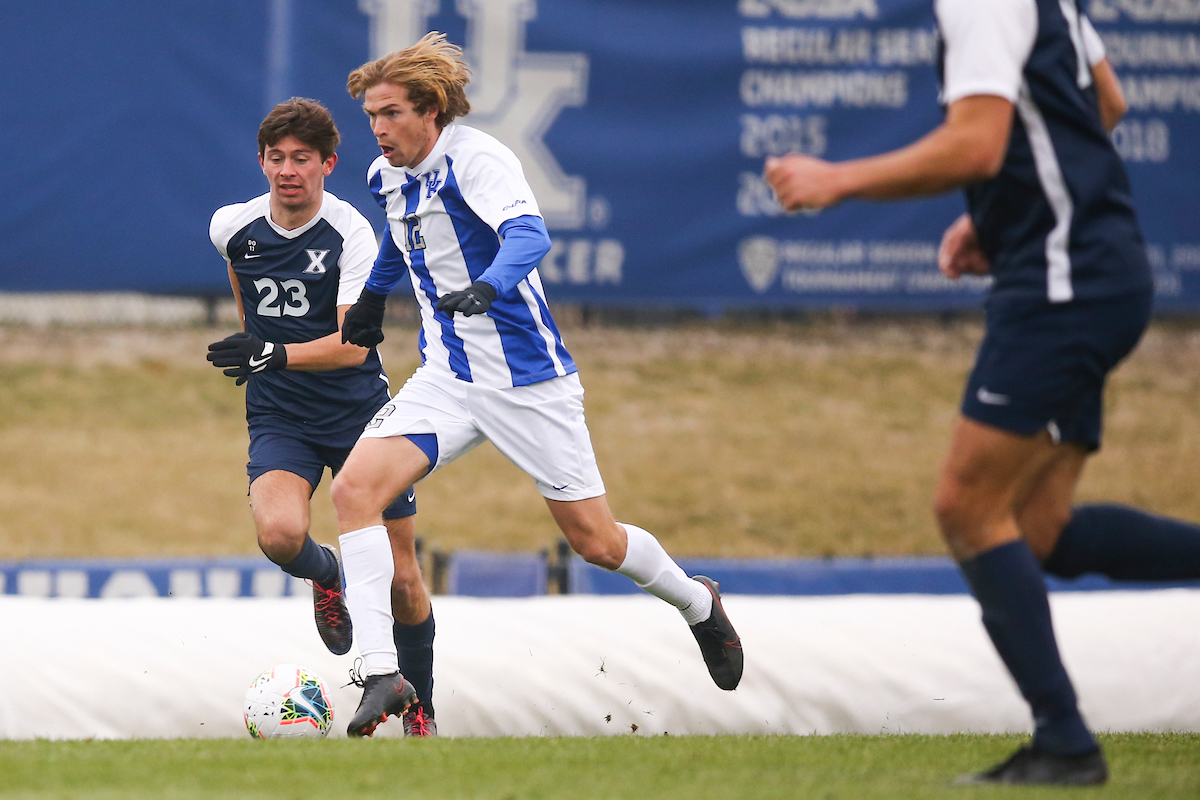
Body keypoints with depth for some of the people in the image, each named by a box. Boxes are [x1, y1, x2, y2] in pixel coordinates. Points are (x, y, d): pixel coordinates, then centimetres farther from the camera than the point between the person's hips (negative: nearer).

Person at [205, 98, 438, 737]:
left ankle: (420, 710, 24)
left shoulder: (351, 234, -15)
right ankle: (325, 576, 8)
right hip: (280, 420, 2)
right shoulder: (234, 227, -2)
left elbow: (353, 344, -25)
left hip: (361, 414, -2)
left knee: (402, 582, 0)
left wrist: (275, 354, -39)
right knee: (279, 533, -29)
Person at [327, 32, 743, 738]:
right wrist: (373, 296, 44)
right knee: (354, 488, -18)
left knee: (594, 540, 3)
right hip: (446, 379, 6)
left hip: (526, 376, -6)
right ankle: (381, 673, -20)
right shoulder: (390, 176, 6)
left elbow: (530, 233, -35)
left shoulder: (474, 157, -17)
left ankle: (698, 605, 34)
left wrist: (488, 286, -54)